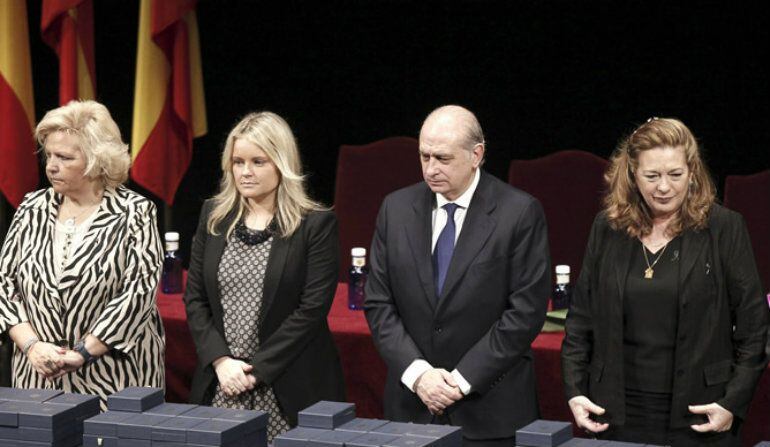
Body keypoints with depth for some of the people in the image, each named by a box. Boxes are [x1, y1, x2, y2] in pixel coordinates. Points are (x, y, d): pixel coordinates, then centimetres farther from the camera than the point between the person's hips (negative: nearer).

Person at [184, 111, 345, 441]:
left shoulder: (317, 225, -5)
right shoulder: (214, 216, 9)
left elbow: (312, 309, -10)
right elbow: (195, 298, 7)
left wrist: (256, 369, -13)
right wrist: (220, 360, -7)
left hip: (290, 388, -3)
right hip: (219, 383, 4)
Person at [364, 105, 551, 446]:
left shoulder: (520, 213, -7)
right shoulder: (396, 208, 4)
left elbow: (526, 311, -10)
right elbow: (378, 303, 4)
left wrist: (463, 379, -12)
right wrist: (417, 372, -9)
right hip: (411, 403, 3)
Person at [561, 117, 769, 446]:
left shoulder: (724, 228, -4)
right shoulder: (607, 228, 5)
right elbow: (580, 318, 10)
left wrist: (733, 403, -8)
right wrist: (574, 391, 1)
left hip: (698, 418, -2)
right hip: (619, 416, 3)